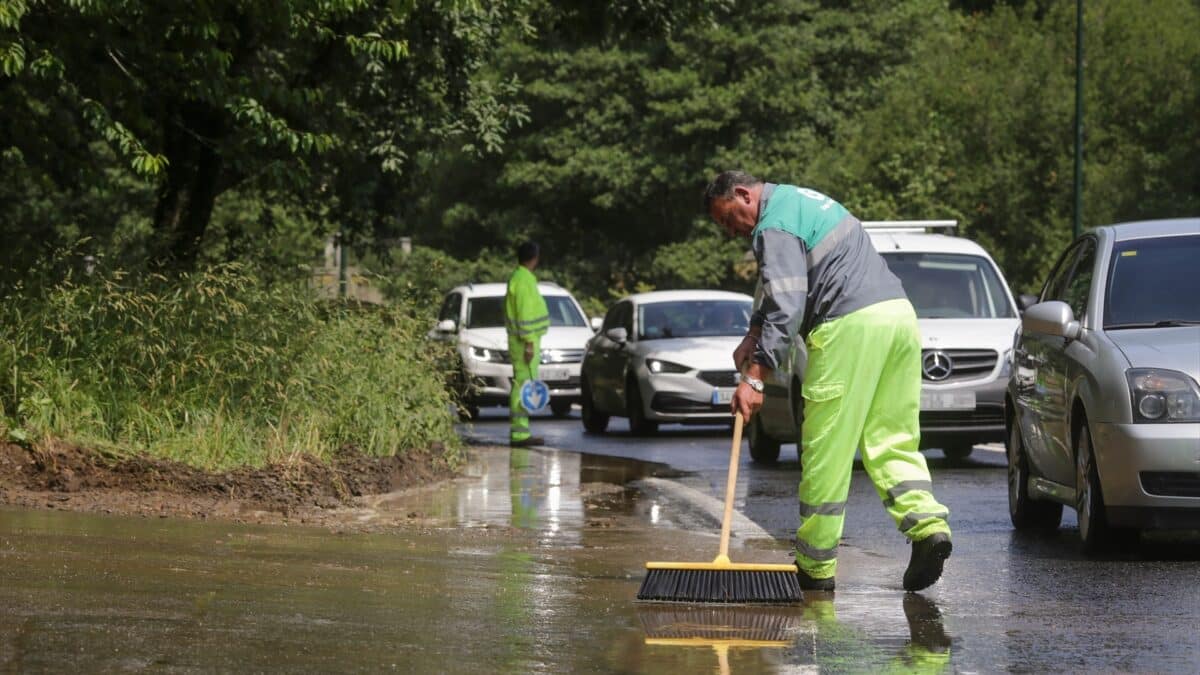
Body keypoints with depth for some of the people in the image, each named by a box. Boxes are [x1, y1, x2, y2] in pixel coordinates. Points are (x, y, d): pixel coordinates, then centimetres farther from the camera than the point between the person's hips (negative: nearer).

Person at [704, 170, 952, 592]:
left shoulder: (775, 225, -6)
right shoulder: (796, 201, 26)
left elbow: (787, 307, -15)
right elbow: (782, 290, 37)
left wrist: (755, 376, -15)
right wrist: (754, 333, 26)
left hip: (852, 325, -10)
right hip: (899, 311, 10)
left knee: (826, 452, -3)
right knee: (892, 438, 11)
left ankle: (815, 568, 2)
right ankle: (926, 522, -10)